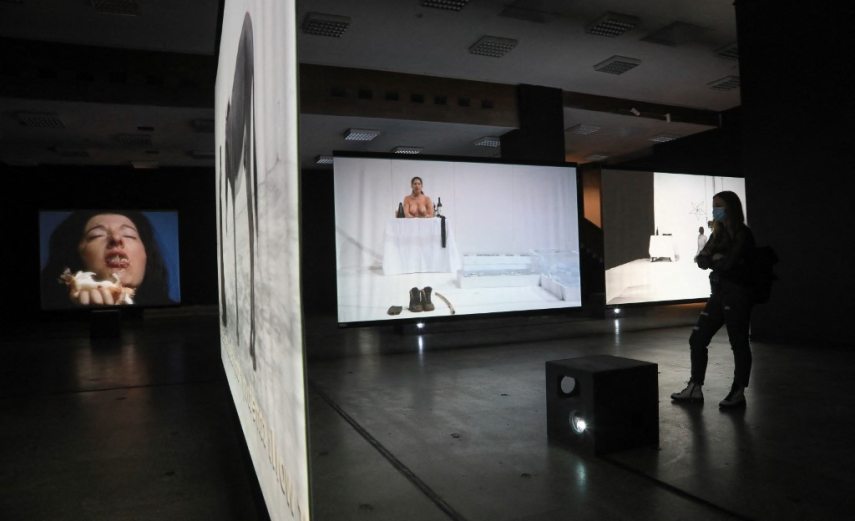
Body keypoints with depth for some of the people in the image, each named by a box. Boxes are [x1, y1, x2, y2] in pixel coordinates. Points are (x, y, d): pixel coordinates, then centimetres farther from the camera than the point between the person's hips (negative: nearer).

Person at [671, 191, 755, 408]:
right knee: (697, 339, 7)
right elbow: (702, 261, 7)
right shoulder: (719, 233, 14)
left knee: (738, 343, 0)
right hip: (719, 293, 8)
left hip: (737, 295, -8)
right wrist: (717, 258, -12)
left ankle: (738, 393, 10)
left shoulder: (743, 234, -10)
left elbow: (728, 262, -19)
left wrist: (712, 258, -1)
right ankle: (695, 388, 15)